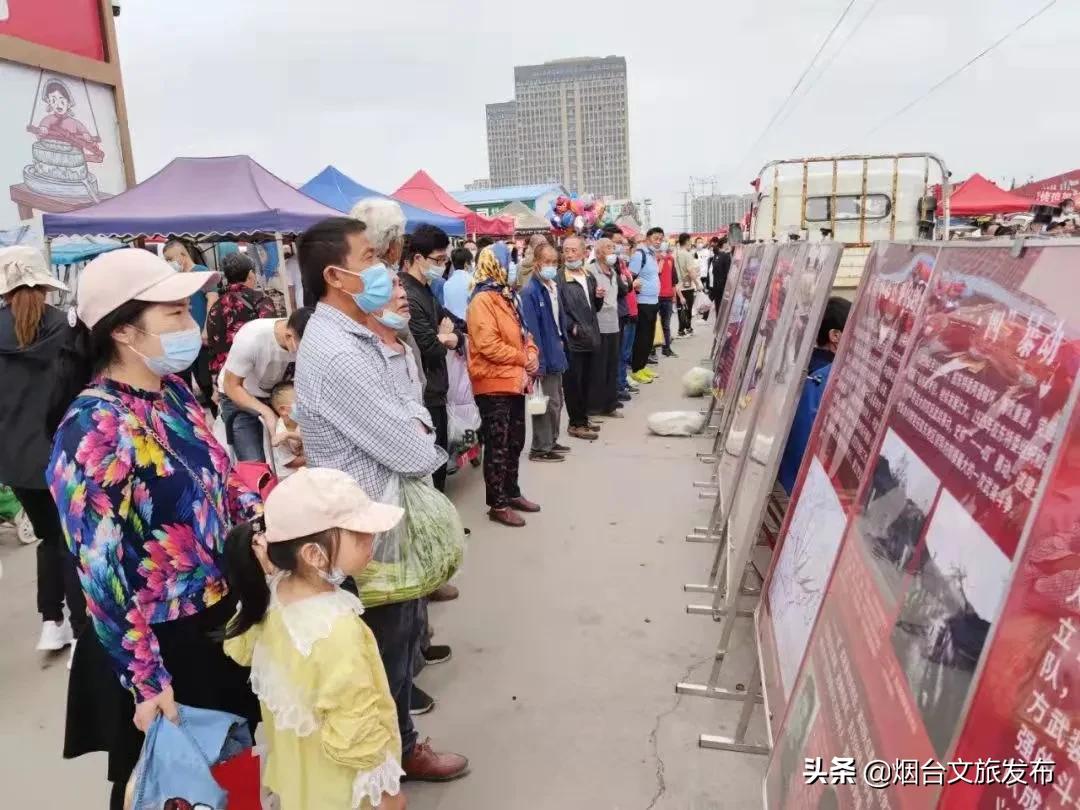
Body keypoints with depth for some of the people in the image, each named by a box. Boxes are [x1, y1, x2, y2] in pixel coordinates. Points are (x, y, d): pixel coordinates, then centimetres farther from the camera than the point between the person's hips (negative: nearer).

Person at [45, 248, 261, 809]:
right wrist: (146, 680, -19)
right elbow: (101, 567, -23)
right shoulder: (94, 428, -25)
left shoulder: (174, 390, -2)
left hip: (221, 617, 7)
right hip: (159, 642, -7)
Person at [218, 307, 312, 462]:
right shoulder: (251, 338, -32)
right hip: (239, 396, -3)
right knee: (255, 465, -17)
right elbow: (232, 386, -21)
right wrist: (266, 412, -33)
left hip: (277, 394, 4)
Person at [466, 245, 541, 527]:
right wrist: (523, 359, -14)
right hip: (494, 384, -9)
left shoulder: (507, 296, 15)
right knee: (498, 445, -2)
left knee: (515, 442, 17)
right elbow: (488, 345, -24)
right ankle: (498, 504, 8)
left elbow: (522, 333, 17)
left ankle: (512, 493, 31)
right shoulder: (482, 300, -15)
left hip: (514, 381, 9)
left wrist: (532, 355, -3)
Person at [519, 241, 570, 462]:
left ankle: (551, 441, 32)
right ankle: (540, 448, 11)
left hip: (556, 352, 9)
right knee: (549, 402, -1)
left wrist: (561, 343, 12)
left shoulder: (554, 286, 7)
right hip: (544, 354, -9)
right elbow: (531, 330, -23)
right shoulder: (530, 291, -20)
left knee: (557, 400, 18)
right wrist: (538, 361, -24)